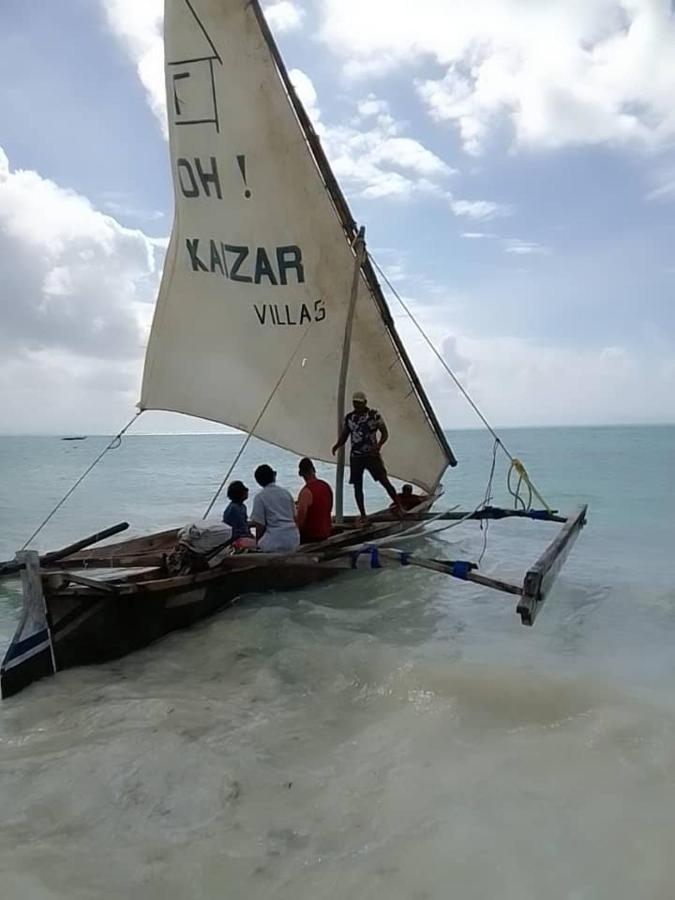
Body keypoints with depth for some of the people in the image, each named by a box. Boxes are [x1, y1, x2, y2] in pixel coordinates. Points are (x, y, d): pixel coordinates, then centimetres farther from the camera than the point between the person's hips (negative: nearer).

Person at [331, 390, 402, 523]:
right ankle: (363, 516, 11)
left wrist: (379, 445, -22)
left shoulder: (375, 415, -3)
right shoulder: (349, 418, 8)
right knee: (357, 486, 3)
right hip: (356, 456, 4)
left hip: (372, 455, -4)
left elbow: (385, 433, -4)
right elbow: (344, 436, 14)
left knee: (384, 481, -7)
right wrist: (337, 445, -8)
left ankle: (399, 507, 4)